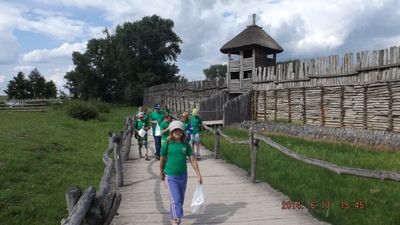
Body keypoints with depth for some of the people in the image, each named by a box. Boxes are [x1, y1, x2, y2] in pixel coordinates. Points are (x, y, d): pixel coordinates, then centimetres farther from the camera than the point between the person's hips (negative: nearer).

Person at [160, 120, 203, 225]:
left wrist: (198, 175, -5)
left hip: (183, 176, 4)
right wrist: (161, 173, 11)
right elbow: (162, 159, 2)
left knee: (181, 199, 17)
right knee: (175, 200, -9)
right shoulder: (167, 144, -10)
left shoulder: (186, 144, -3)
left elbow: (192, 159, -2)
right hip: (170, 176, -4)